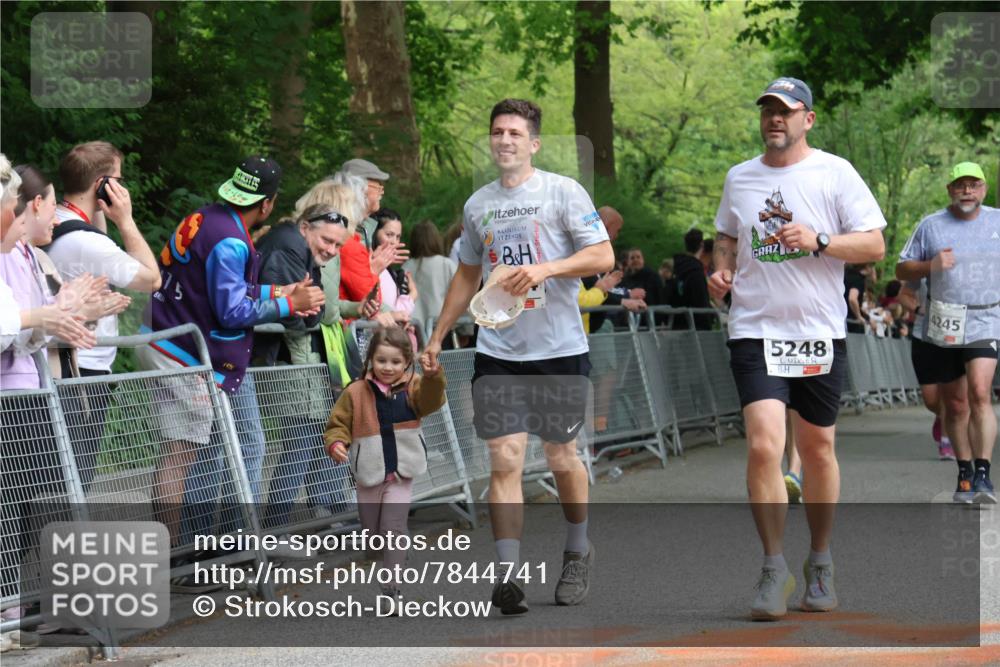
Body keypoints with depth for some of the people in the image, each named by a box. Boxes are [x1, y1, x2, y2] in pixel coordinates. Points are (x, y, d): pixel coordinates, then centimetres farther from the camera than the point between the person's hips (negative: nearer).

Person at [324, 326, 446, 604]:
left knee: (394, 529, -12)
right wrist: (336, 444, -20)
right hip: (370, 474, 2)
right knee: (370, 532, 15)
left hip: (401, 474, -2)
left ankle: (391, 586, -8)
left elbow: (431, 401, -23)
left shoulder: (412, 388, -3)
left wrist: (433, 377, -42)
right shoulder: (356, 392, -3)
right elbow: (338, 424, 1)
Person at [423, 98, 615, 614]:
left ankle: (578, 553, 32)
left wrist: (545, 268, -21)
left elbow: (603, 256, -8)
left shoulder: (563, 192, -2)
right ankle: (508, 575, -10)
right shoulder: (478, 204, 12)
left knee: (561, 458, 8)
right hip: (497, 352, 3)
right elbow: (467, 275, 23)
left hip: (560, 348, -3)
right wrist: (438, 336, 20)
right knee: (504, 460, -7)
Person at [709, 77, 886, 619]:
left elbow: (874, 245, -3)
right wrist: (721, 270, 4)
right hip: (755, 331, 1)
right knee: (764, 446, -15)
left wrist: (819, 241, -18)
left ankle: (820, 562, 26)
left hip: (820, 334, -1)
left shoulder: (835, 172, 0)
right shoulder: (739, 178, 10)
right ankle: (773, 568, -5)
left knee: (817, 448, 9)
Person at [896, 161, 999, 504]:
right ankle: (965, 474, 23)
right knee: (955, 404, 8)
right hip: (944, 326, 1)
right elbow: (902, 270, 6)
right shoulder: (930, 226, 5)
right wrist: (931, 264, -11)